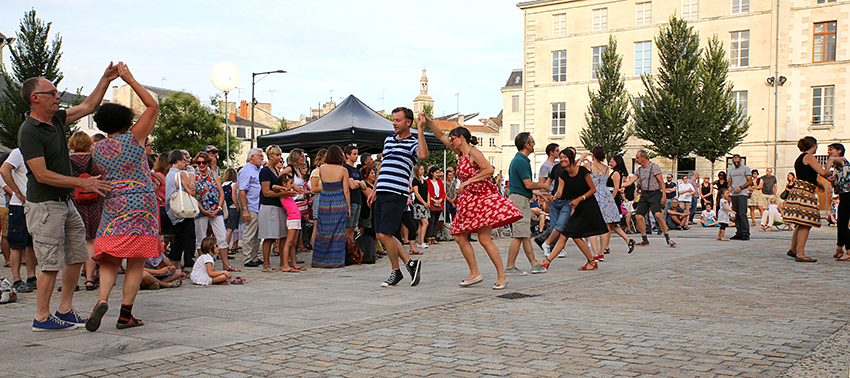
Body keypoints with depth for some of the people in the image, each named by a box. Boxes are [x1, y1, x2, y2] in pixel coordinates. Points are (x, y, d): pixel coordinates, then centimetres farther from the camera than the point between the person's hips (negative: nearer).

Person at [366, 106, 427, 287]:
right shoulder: (388, 140, 19)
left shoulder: (413, 143, -4)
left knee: (384, 234, -10)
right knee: (381, 235, 7)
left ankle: (395, 271, 9)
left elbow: (423, 155, -28)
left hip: (396, 194, -8)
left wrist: (420, 129, -22)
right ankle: (410, 263, 16)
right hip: (381, 193, 8)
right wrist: (374, 190, 24)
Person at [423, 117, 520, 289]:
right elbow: (441, 136, 18)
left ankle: (501, 275, -5)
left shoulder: (474, 153, -11)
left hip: (482, 198, -9)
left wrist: (468, 181, -24)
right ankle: (475, 273, 11)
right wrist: (428, 122, 8)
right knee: (459, 237, 4)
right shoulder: (460, 153, 13)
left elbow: (489, 170, -24)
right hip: (468, 201, 9)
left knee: (484, 239, -12)